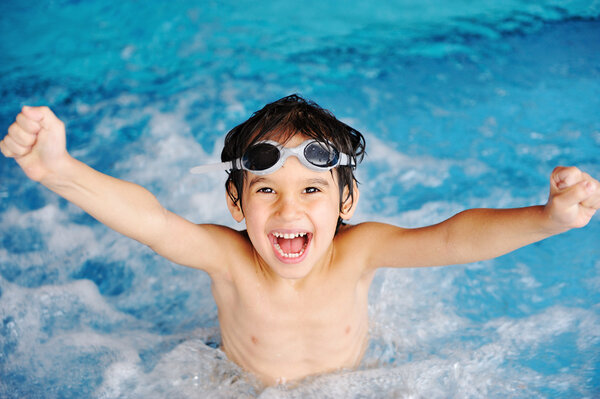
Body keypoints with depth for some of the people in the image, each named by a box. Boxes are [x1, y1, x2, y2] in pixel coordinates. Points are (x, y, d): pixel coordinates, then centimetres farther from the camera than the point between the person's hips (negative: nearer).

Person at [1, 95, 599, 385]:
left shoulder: (356, 252, -31)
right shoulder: (227, 257, -33)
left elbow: (451, 238, -44)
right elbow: (147, 219, -48)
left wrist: (547, 218, -61)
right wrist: (59, 171, -65)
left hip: (352, 381, 1)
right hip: (244, 387, 0)